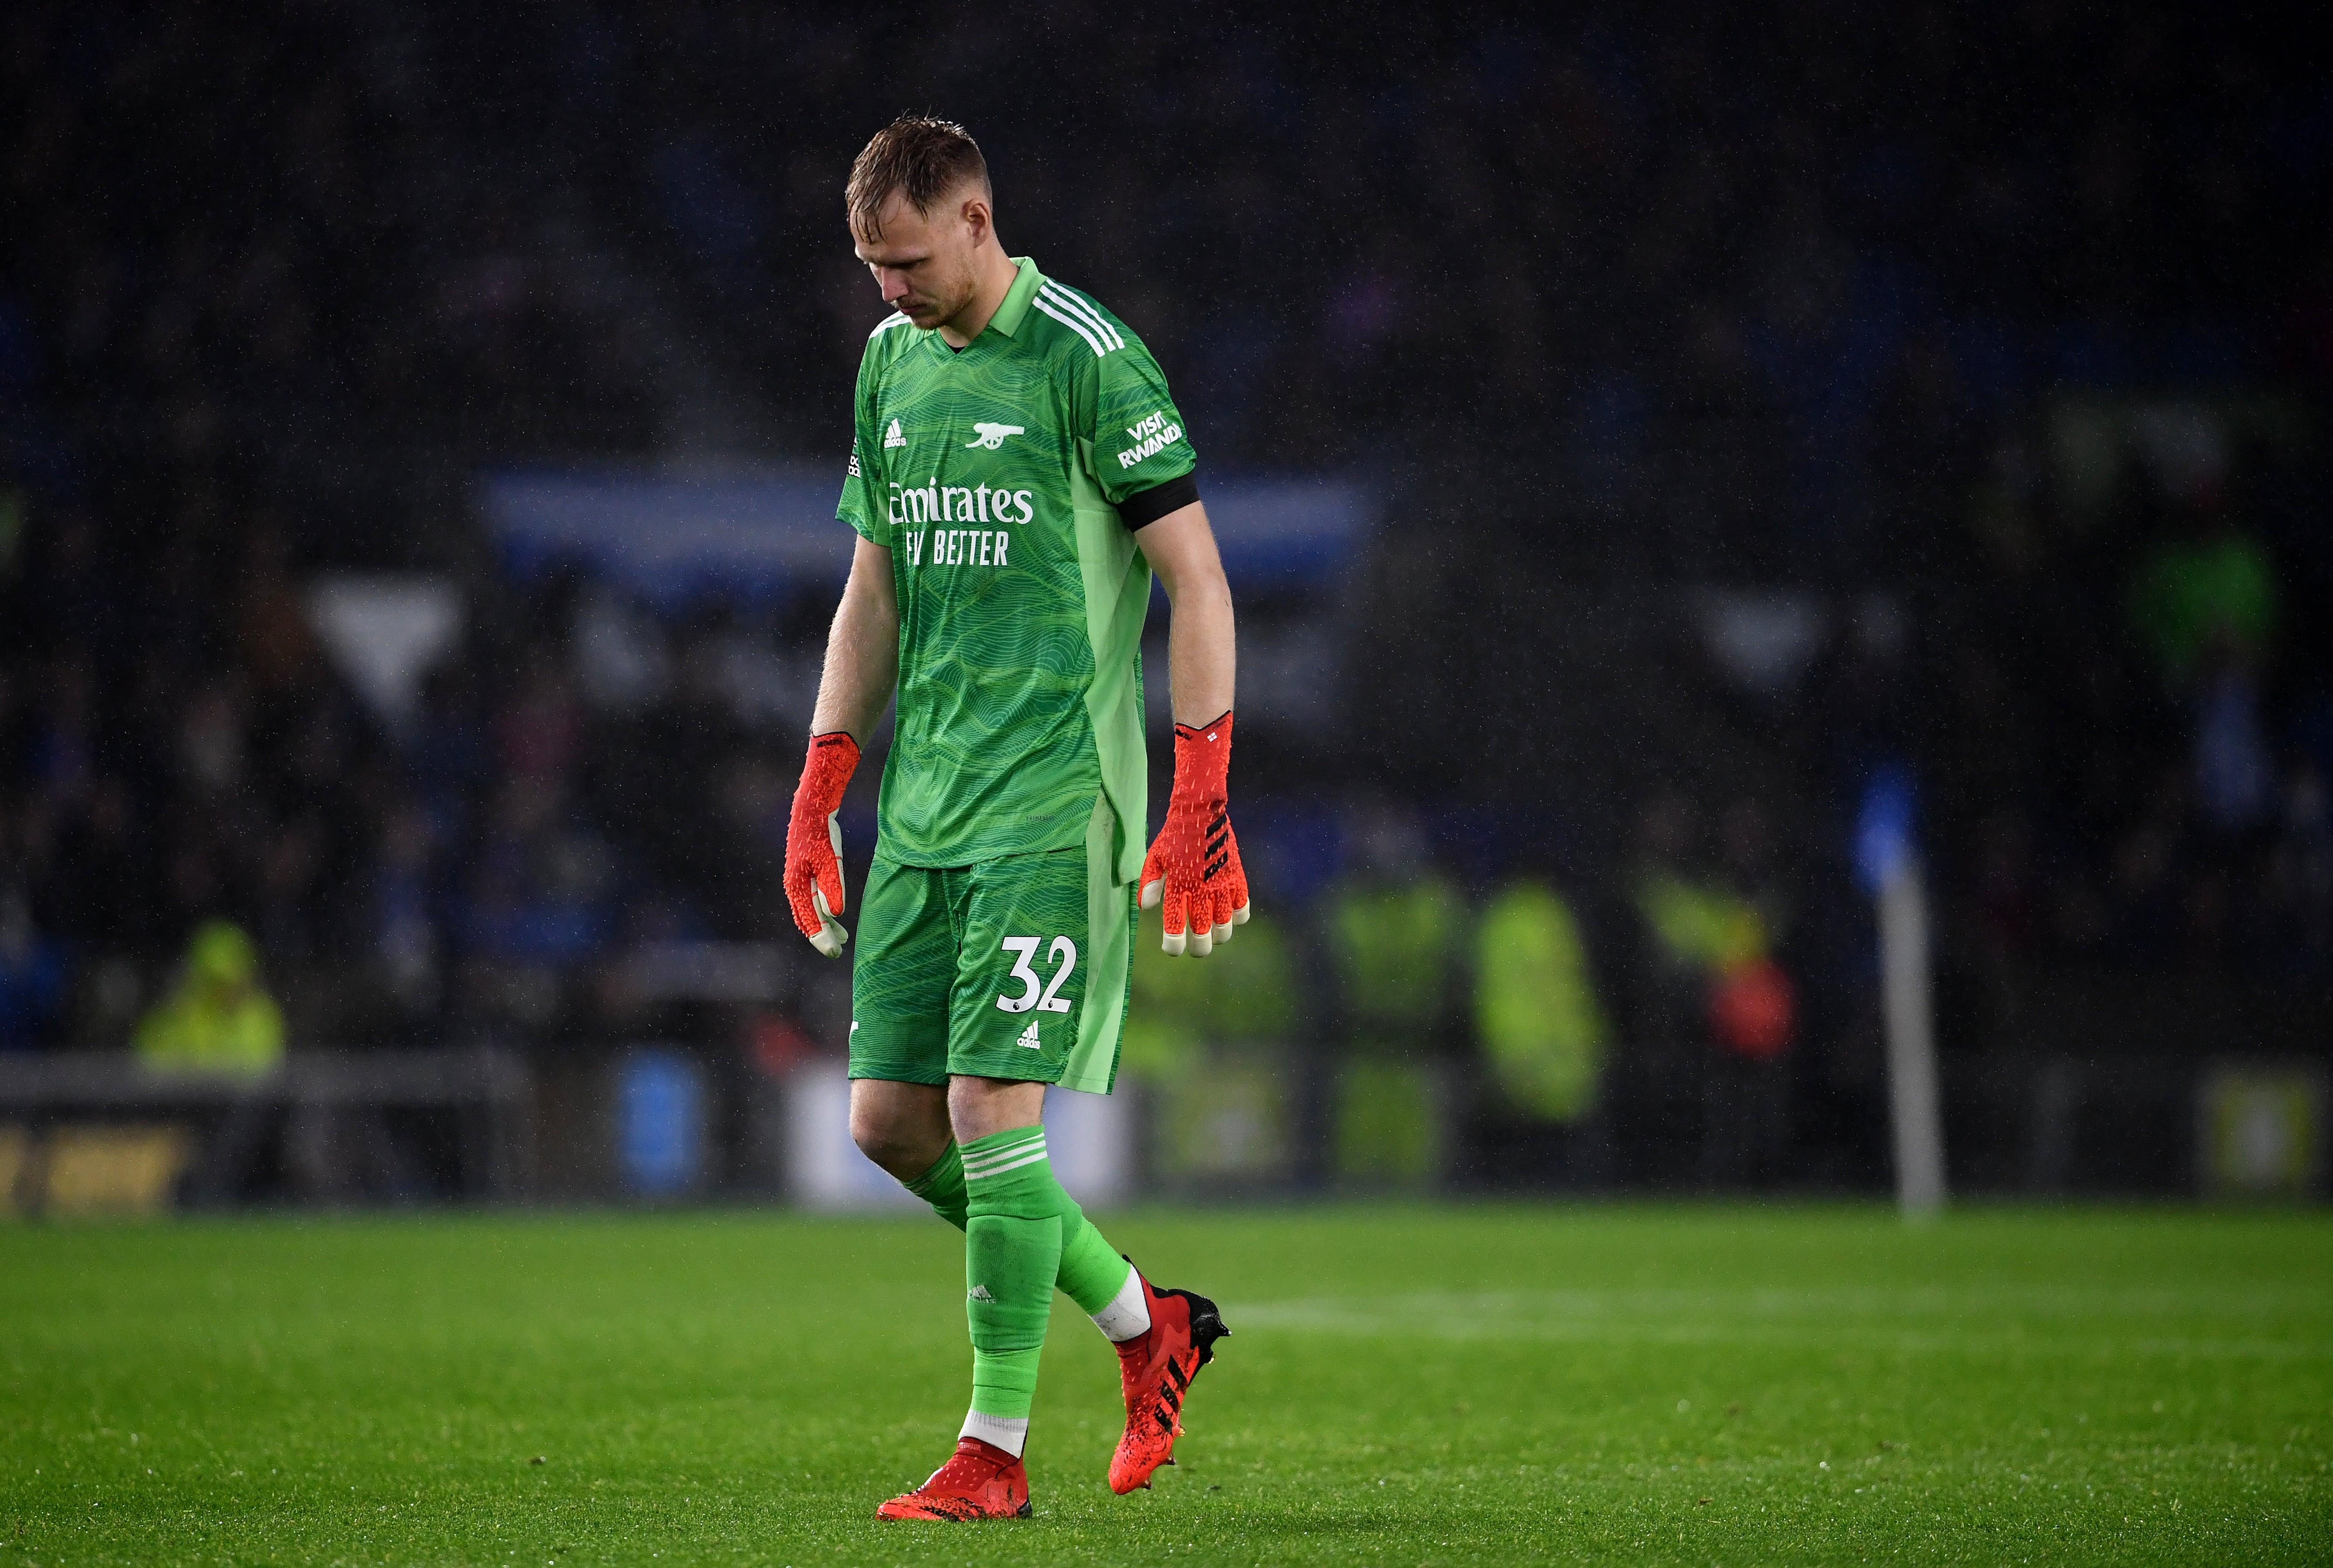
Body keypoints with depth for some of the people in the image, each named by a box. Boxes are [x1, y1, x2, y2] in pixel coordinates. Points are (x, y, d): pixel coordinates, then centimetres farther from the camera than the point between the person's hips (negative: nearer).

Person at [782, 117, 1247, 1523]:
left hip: (1052, 800, -8)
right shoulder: (892, 361, 13)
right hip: (924, 807, 8)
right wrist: (820, 791, 16)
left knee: (994, 1108, -11)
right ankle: (1144, 1320, 20)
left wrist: (1202, 802, -15)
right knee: (891, 1119, 4)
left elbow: (1198, 577, -9)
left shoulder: (1088, 357, -9)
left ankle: (995, 1454, -2)